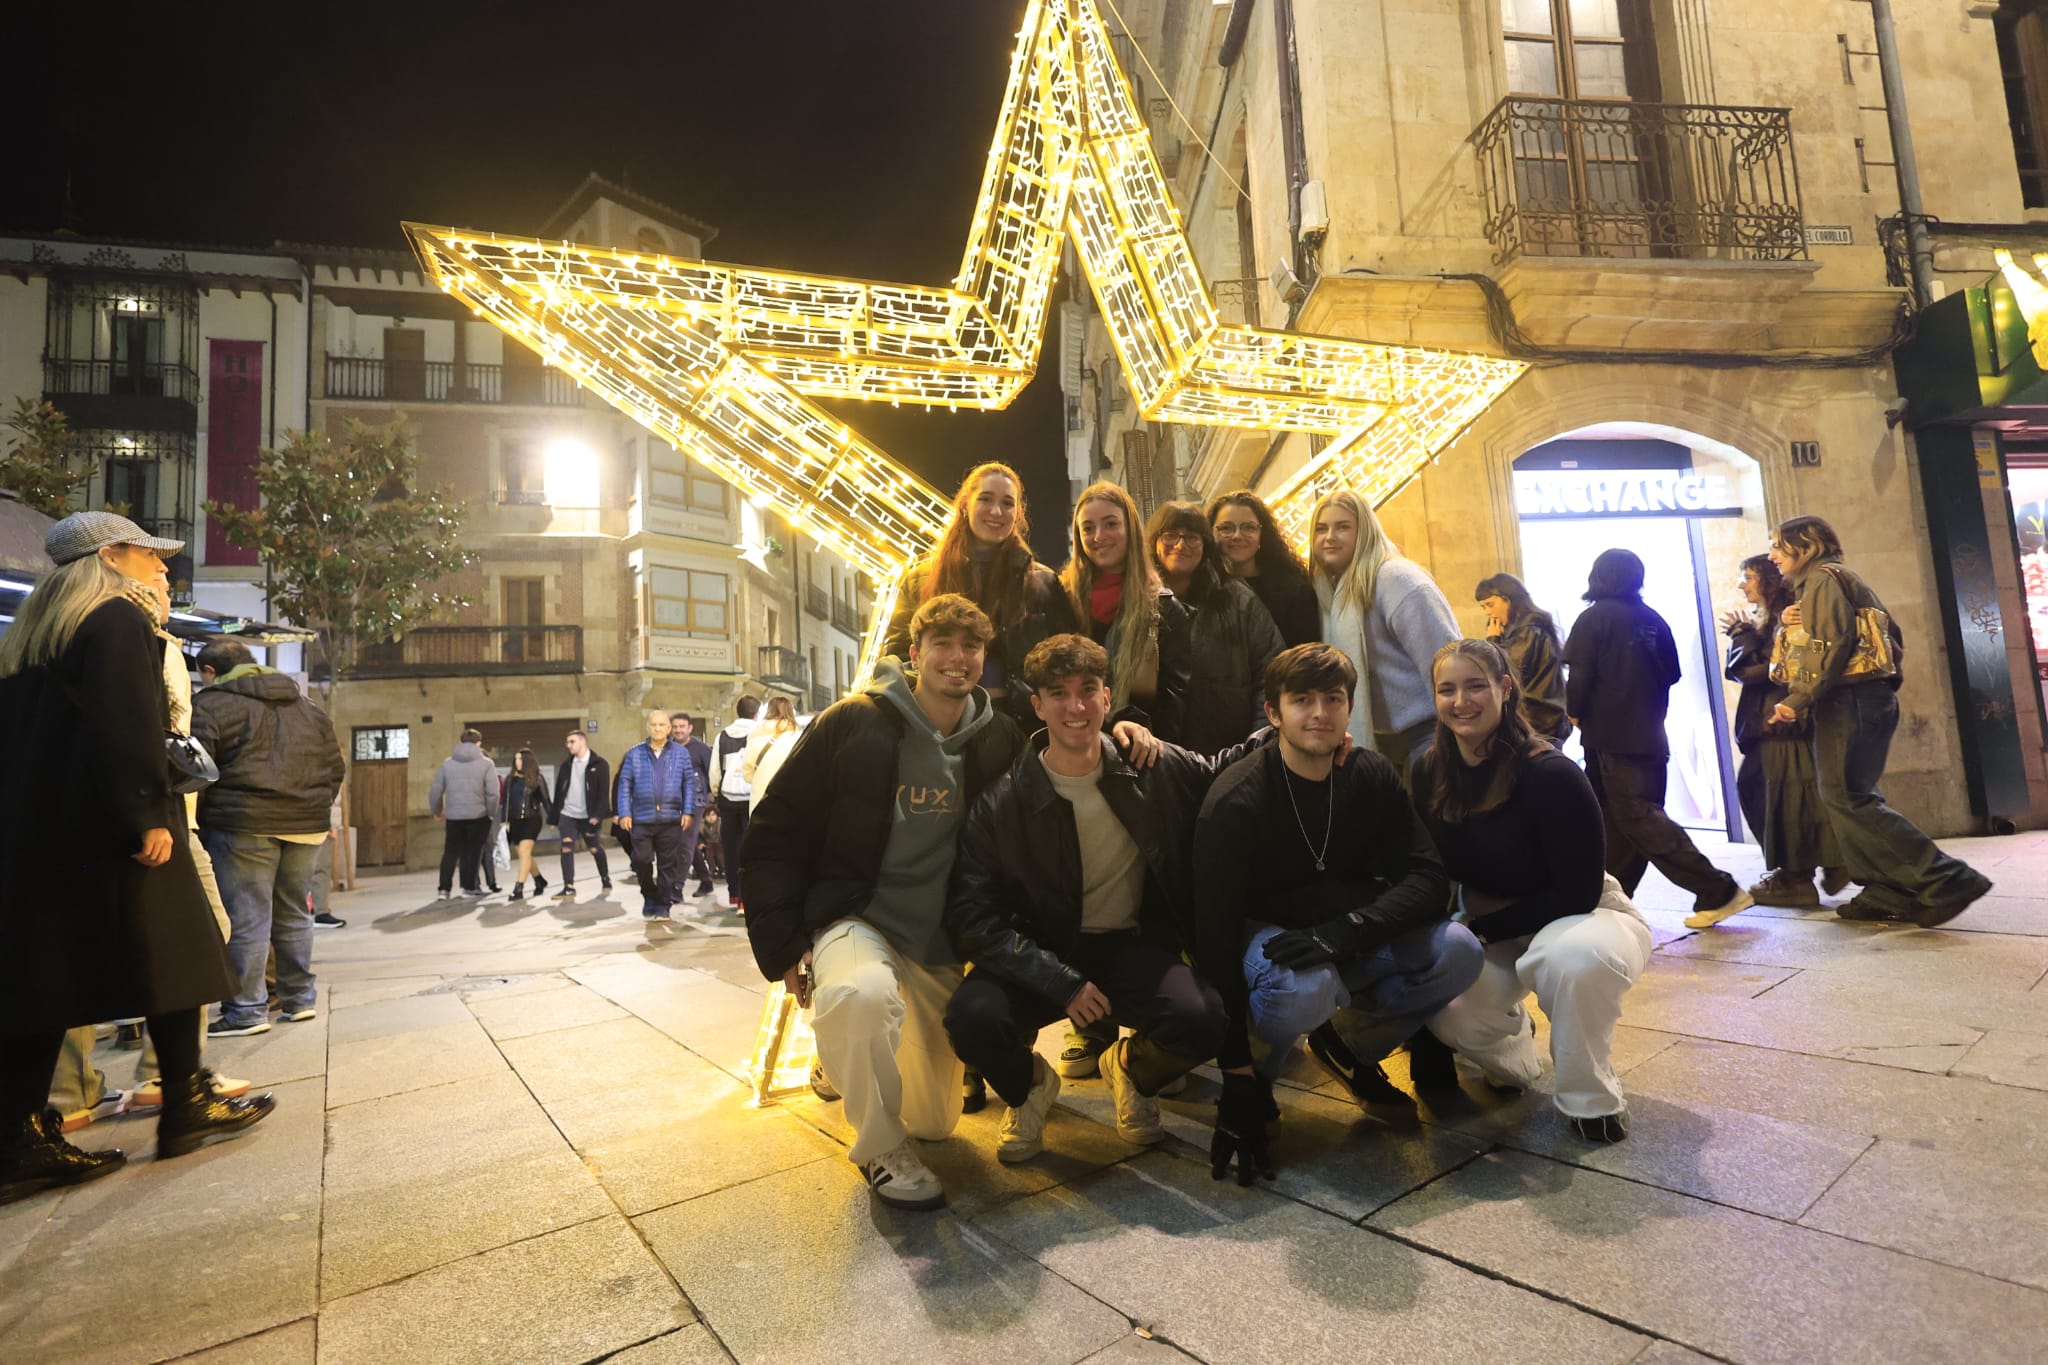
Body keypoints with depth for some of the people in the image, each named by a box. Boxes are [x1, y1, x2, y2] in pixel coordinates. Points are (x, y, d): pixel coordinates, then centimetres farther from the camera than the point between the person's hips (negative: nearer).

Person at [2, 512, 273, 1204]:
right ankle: (186, 1107, 9)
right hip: (108, 826, -9)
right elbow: (127, 727, -20)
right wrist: (149, 814, -20)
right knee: (169, 956, 1)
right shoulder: (120, 620, -8)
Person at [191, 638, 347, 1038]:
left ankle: (246, 1011, 4)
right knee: (294, 913, 15)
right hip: (308, 826, 6)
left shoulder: (210, 704, -1)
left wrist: (192, 824, 0)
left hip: (244, 826, -6)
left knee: (245, 919, 0)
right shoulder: (307, 708, 18)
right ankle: (299, 999, 21)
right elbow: (335, 768, 17)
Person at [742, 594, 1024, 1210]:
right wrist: (784, 944, -13)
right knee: (863, 993, -40)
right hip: (856, 920, -4)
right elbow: (775, 833, -8)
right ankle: (881, 1147, -10)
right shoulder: (853, 724, -11)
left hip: (942, 944, 4)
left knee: (936, 1119, 11)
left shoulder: (999, 738, -3)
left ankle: (854, 1056, 43)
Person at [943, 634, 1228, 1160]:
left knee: (1202, 1019, -29)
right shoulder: (1001, 805, -13)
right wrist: (1062, 983, -22)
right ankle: (1029, 1086, 10)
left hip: (1133, 948, 1)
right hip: (1042, 953, -1)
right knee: (973, 1018, -30)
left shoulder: (1161, 769, -7)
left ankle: (1131, 1069, 11)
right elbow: (972, 920, -14)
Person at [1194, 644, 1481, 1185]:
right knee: (1303, 987, -38)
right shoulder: (1235, 800, -21)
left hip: (1352, 946, 5)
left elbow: (1428, 879, -12)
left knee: (1458, 952, -20)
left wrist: (1346, 930, -33)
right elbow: (1215, 935, -24)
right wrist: (1236, 1079, -27)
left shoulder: (1373, 777, -6)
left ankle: (1353, 1047, 8)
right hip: (1264, 935, -4)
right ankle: (1257, 1076, -2)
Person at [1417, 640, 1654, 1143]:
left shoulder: (1551, 774, -25)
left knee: (1575, 956, -40)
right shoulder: (1434, 772, -8)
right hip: (1491, 929, 5)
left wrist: (1481, 929, -21)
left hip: (1585, 920, -4)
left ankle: (1591, 1100, -11)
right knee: (1442, 1001, -23)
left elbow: (1578, 893, -22)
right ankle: (1514, 1037, 16)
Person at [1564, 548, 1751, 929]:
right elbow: (1671, 674, 13)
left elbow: (1580, 675, -14)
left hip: (1610, 734, -7)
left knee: (1637, 819, -6)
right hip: (1650, 736, 7)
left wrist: (1575, 713, 2)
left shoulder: (1594, 617, -9)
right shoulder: (1653, 620, 9)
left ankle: (1717, 891, -9)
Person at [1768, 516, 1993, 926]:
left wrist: (1799, 699, -22)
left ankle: (1946, 880, -10)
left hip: (1849, 700, -10)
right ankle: (1887, 893, 9)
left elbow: (1832, 644, -19)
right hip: (1873, 696, 10)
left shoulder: (1822, 577, -7)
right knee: (1846, 797, 9)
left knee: (1847, 799, -10)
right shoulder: (1842, 580, 22)